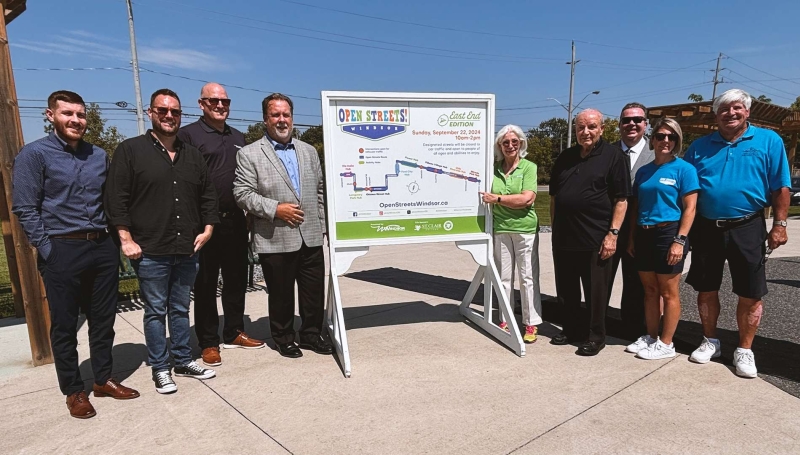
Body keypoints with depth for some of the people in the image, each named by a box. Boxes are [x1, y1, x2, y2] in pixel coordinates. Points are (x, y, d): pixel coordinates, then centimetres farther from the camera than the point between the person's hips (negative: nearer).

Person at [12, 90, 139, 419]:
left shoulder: (99, 155, 11)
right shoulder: (34, 154, -4)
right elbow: (25, 209, -8)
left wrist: (113, 239, 7)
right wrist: (48, 251, -11)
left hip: (103, 247, 5)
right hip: (62, 251, -4)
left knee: (103, 320, 13)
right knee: (64, 325, 8)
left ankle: (103, 379, 29)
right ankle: (73, 391, 22)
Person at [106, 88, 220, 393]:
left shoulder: (192, 155, 12)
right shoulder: (130, 150, -3)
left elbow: (208, 195, 16)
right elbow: (116, 199, -8)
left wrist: (207, 228, 5)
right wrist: (126, 239, -12)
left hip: (187, 251, 5)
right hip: (150, 252, -4)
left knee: (180, 309, 15)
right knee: (155, 311, 6)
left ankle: (183, 361, 28)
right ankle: (160, 369, 20)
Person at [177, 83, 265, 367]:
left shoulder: (238, 137, 16)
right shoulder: (188, 134, -3)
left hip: (236, 220, 6)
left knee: (236, 279, 12)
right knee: (206, 284, 5)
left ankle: (233, 333, 27)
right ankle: (209, 343, 16)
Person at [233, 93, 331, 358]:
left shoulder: (309, 151, 14)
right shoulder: (249, 155, -1)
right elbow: (243, 194, -7)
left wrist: (321, 225, 10)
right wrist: (275, 209, -16)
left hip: (311, 237, 4)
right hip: (275, 241, -4)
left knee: (314, 291, 11)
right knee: (281, 294, 9)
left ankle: (311, 334, 29)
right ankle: (284, 339, 28)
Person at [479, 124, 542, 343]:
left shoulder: (529, 167, -2)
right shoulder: (494, 168, 7)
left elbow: (527, 198, -14)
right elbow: (487, 197, 18)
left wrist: (497, 199, -13)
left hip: (525, 229, -3)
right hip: (500, 229, 3)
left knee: (528, 277, 2)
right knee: (504, 277, 10)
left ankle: (531, 324, 11)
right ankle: (505, 320, 21)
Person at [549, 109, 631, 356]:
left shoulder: (613, 156, -2)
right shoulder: (565, 157, 13)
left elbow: (621, 199, -7)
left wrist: (613, 233, -13)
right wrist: (555, 226, 13)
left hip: (595, 238, -5)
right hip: (563, 236, 5)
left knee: (595, 291, 5)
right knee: (566, 288, 13)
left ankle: (596, 336, 20)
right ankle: (572, 329, 29)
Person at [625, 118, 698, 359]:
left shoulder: (684, 169, -4)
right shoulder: (643, 171, 11)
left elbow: (689, 208, -9)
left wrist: (680, 240, -17)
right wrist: (632, 237, 9)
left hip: (668, 233, -5)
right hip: (644, 235, 6)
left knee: (669, 293, 4)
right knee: (650, 290, 13)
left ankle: (666, 344, 14)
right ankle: (650, 337, 25)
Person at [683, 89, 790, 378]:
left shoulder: (768, 140, 2)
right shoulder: (700, 146, 7)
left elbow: (781, 187, 0)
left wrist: (779, 225, -6)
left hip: (747, 228, -2)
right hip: (706, 228, 2)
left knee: (751, 294, 4)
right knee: (706, 289, 10)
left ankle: (744, 350, 20)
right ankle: (710, 342, 28)